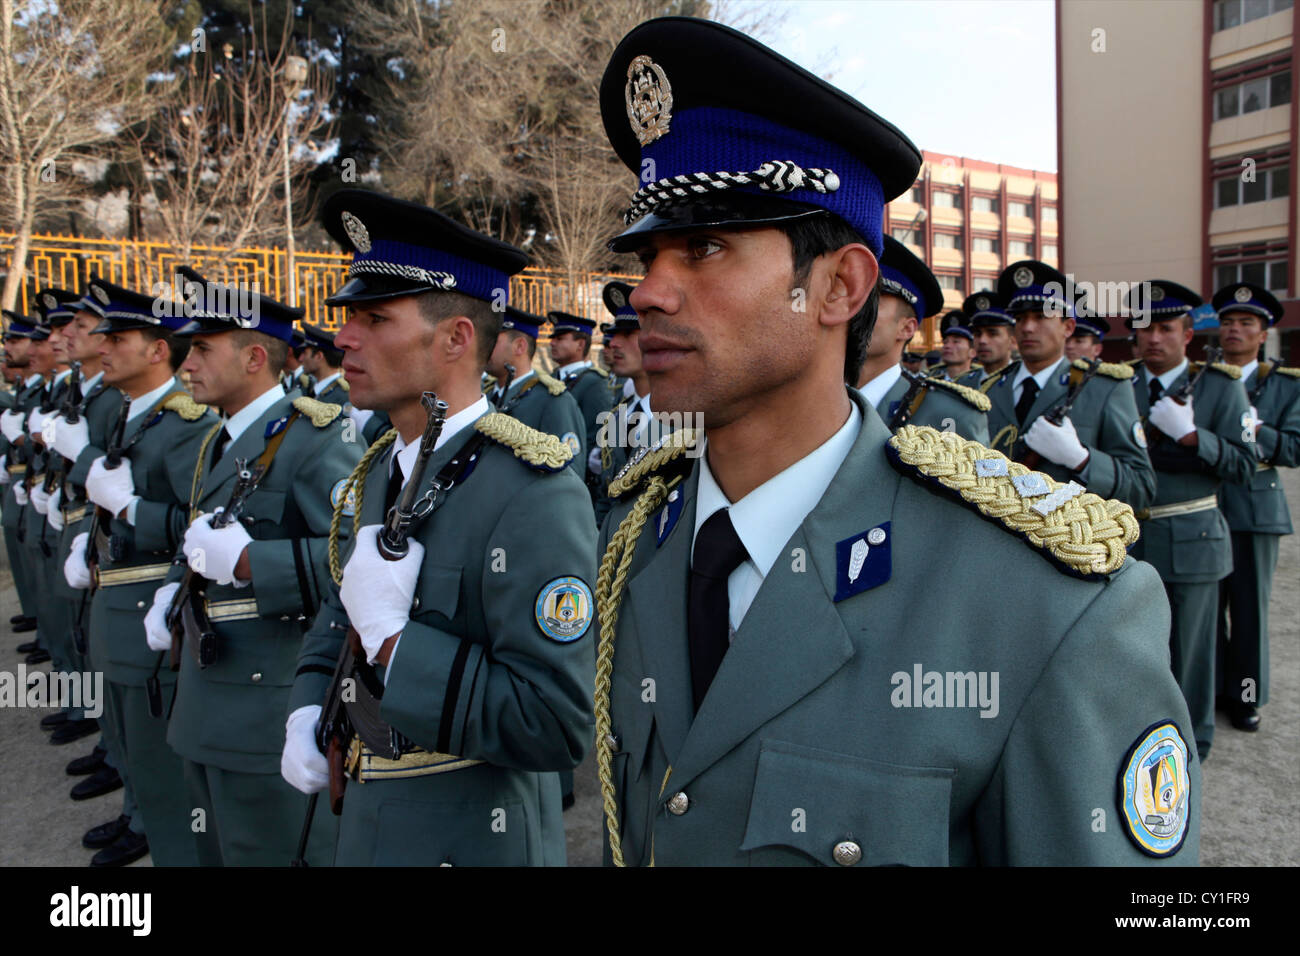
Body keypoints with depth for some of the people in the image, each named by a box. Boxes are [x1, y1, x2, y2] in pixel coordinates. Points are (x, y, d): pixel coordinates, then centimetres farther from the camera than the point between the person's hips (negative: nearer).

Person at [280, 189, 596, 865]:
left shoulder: (532, 495, -26)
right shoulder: (383, 469, 1)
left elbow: (556, 726, -30)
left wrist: (392, 639, -27)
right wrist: (307, 712, 2)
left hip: (474, 840, -7)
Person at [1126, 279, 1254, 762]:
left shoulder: (1221, 386, -3)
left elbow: (1243, 465, -9)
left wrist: (1191, 435, -23)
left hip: (1190, 540, -3)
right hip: (1128, 538, 3)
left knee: (1188, 646, 8)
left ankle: (1190, 744, 26)